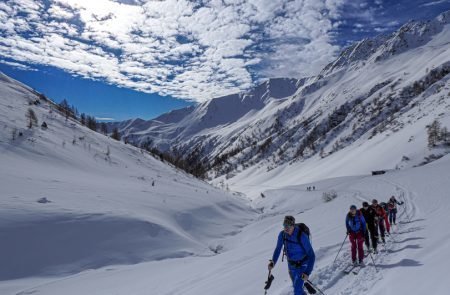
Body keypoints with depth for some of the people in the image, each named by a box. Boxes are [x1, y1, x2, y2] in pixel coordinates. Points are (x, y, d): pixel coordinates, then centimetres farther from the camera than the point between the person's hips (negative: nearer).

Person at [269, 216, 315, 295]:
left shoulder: (302, 236, -31)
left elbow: (311, 255, -26)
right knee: (296, 286, 22)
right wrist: (273, 262, -13)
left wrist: (307, 272, -34)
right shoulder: (282, 234, -16)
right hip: (291, 265, 5)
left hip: (302, 265, -5)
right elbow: (278, 249, 1)